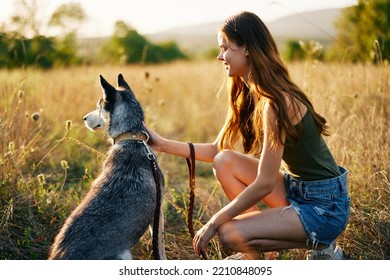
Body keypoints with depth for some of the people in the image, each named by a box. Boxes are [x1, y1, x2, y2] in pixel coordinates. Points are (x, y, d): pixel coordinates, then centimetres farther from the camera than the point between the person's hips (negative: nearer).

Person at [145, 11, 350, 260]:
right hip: (296, 188, 9)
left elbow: (264, 184, -24)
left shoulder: (276, 102, -25)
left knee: (229, 234, -18)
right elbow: (217, 150, 10)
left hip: (325, 206, -9)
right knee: (225, 161, -3)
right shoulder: (247, 95, 3)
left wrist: (214, 223, -16)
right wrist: (162, 144, 4)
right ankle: (252, 253, 7)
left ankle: (319, 243, 1)